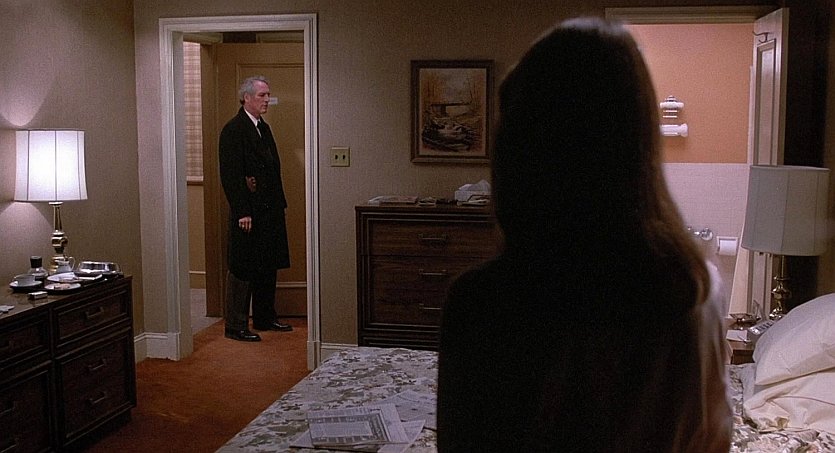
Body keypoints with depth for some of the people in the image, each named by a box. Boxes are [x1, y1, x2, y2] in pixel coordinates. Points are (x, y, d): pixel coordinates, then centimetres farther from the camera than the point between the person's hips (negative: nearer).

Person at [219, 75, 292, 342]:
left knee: (268, 267, 15)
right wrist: (242, 212, -20)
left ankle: (265, 318, 27)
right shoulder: (233, 130, -12)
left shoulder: (264, 128, 15)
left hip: (270, 211, 9)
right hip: (248, 214, -9)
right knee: (242, 269, -1)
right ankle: (236, 326, 7)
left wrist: (279, 204, 5)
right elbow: (230, 175, -17)